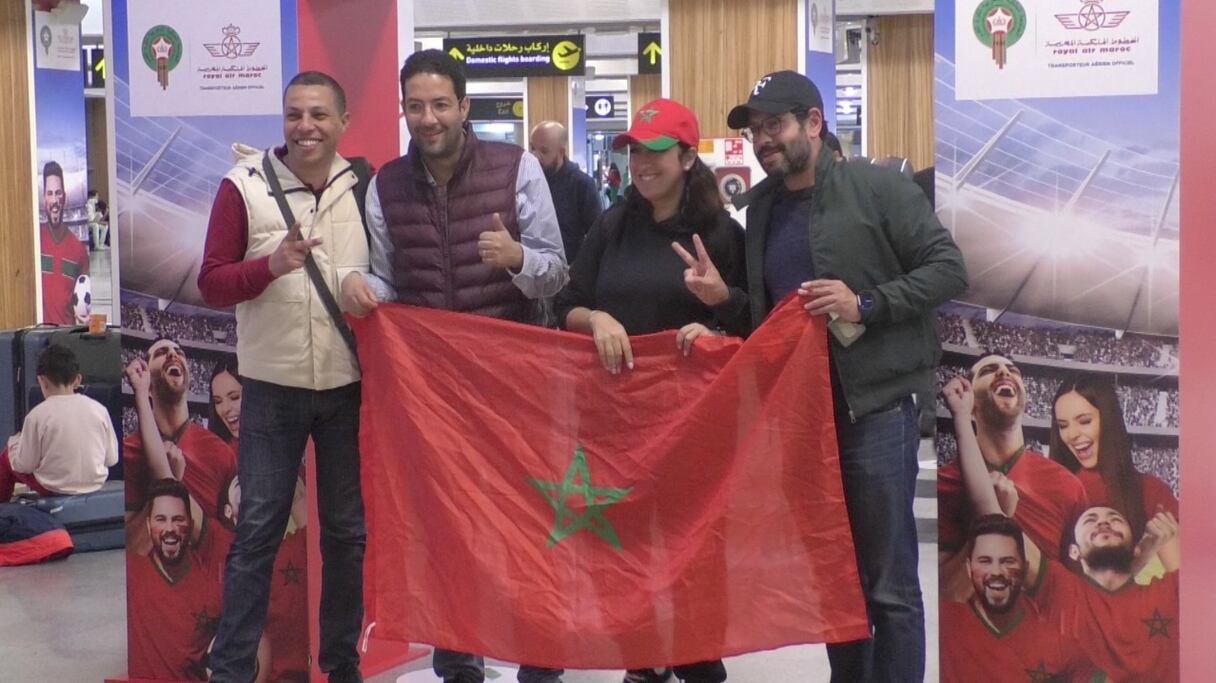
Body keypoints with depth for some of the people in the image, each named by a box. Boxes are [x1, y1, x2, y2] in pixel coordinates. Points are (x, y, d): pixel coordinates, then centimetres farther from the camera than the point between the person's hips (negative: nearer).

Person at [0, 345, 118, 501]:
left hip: (54, 488, -4)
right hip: (95, 484, 4)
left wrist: (14, 442, 10)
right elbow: (112, 459, 1)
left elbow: (24, 465, -9)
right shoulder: (99, 409, -6)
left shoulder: (37, 415, -15)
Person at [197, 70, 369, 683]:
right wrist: (272, 265, -21)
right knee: (257, 529, 2)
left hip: (350, 384, 2)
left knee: (348, 529, 11)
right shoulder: (244, 186, -4)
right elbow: (212, 284, -6)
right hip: (272, 385, -2)